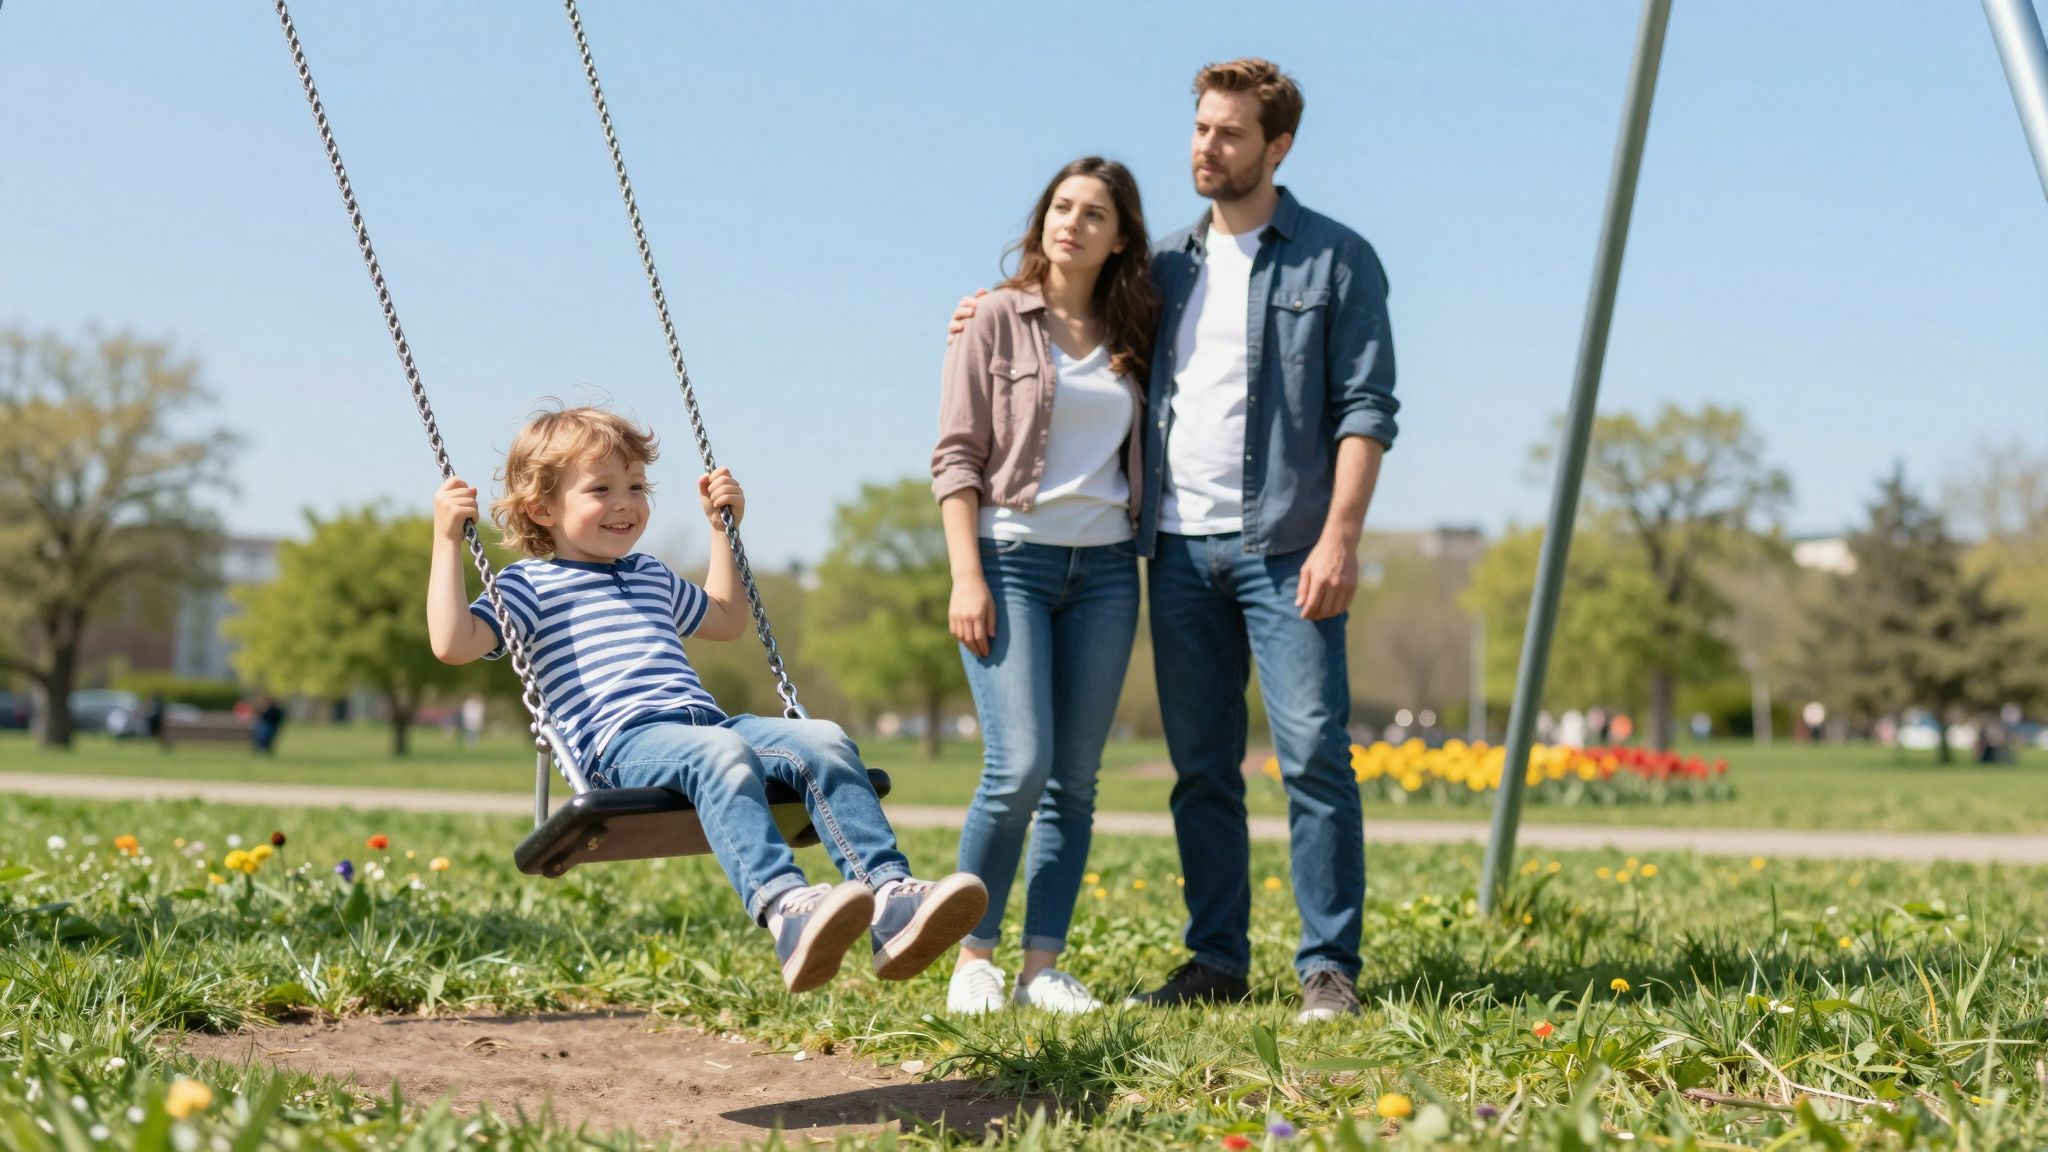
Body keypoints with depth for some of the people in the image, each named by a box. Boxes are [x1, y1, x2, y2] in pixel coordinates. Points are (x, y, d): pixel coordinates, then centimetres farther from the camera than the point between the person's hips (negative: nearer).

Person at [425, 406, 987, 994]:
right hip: (621, 742, -7)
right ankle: (784, 909, -61)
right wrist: (446, 540, -2)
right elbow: (454, 643, -2)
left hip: (705, 720, 7)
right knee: (720, 752, -40)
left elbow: (725, 619, 52)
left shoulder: (652, 576, 35)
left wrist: (722, 527, 46)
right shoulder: (531, 583, 14)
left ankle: (891, 898, -38)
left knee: (824, 741, -22)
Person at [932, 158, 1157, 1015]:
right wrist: (967, 575, -11)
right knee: (1018, 768, -14)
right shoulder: (997, 318, 1)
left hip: (1105, 567, 4)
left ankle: (1043, 967, 6)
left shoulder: (1131, 335, 13)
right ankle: (974, 957, 0)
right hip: (1013, 556, -4)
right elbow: (957, 456, -3)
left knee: (1076, 778, 2)